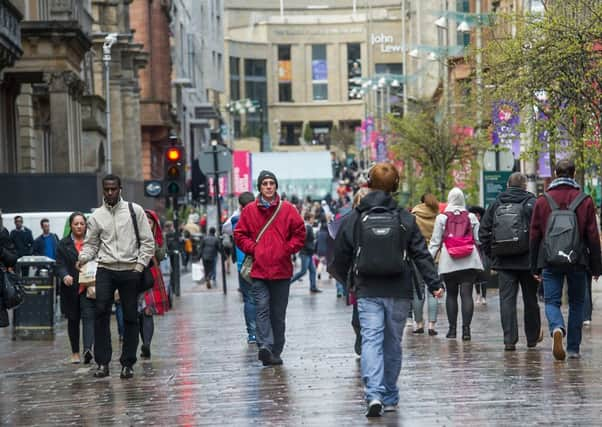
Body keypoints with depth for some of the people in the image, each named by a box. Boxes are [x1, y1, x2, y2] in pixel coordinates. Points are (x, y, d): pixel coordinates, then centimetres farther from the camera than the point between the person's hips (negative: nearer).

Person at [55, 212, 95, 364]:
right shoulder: (63, 244, 5)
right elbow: (60, 265, -3)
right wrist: (64, 276, -24)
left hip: (89, 288, -1)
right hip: (71, 288, 1)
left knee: (88, 317, -15)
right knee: (73, 320, 10)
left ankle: (88, 349, -26)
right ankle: (75, 352, 21)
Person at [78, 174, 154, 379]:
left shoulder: (134, 210, 4)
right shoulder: (96, 216, 9)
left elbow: (148, 241, 5)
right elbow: (91, 244, 13)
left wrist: (140, 266, -4)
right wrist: (83, 257, -8)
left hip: (130, 270, -1)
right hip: (105, 270, 1)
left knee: (130, 317, 1)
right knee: (101, 313, -12)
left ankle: (127, 364, 8)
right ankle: (102, 363, -8)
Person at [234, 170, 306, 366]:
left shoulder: (287, 209, 4)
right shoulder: (249, 210, 5)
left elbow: (300, 233, 7)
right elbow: (239, 234, 9)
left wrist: (287, 249, -4)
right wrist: (252, 249, -4)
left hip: (282, 270, 1)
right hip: (258, 269, -1)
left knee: (278, 314, 7)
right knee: (262, 308, -14)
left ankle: (276, 352, 13)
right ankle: (265, 346, -24)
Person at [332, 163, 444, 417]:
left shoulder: (356, 218, 0)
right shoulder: (405, 219, 0)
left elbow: (341, 255, 8)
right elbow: (421, 253, -2)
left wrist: (344, 281, 26)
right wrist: (434, 283, 0)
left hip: (368, 292, -1)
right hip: (399, 292, 1)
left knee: (371, 341, -5)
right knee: (392, 343, 12)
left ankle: (374, 394, -23)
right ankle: (390, 398, 21)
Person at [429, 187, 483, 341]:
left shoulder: (441, 217, 1)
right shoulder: (471, 217, 4)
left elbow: (435, 241, 0)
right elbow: (478, 240, 6)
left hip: (448, 262, 0)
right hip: (469, 260, 0)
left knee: (451, 294, 10)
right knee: (466, 294, -3)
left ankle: (452, 328, 10)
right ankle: (466, 328, -12)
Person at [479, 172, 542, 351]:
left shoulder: (496, 204, 6)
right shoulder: (531, 203, -5)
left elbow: (483, 231, 6)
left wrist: (491, 255, 12)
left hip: (503, 262, 2)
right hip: (527, 261, -2)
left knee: (506, 299, 1)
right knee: (530, 300, 12)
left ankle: (509, 340, -8)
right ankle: (533, 337, 22)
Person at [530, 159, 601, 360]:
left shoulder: (542, 201, 3)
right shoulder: (585, 201, 0)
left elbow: (534, 236, 5)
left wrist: (535, 267, 11)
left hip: (550, 262, 0)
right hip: (577, 261, 0)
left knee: (551, 301, 3)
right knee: (576, 303, 13)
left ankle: (557, 329, -28)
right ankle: (573, 348, 13)